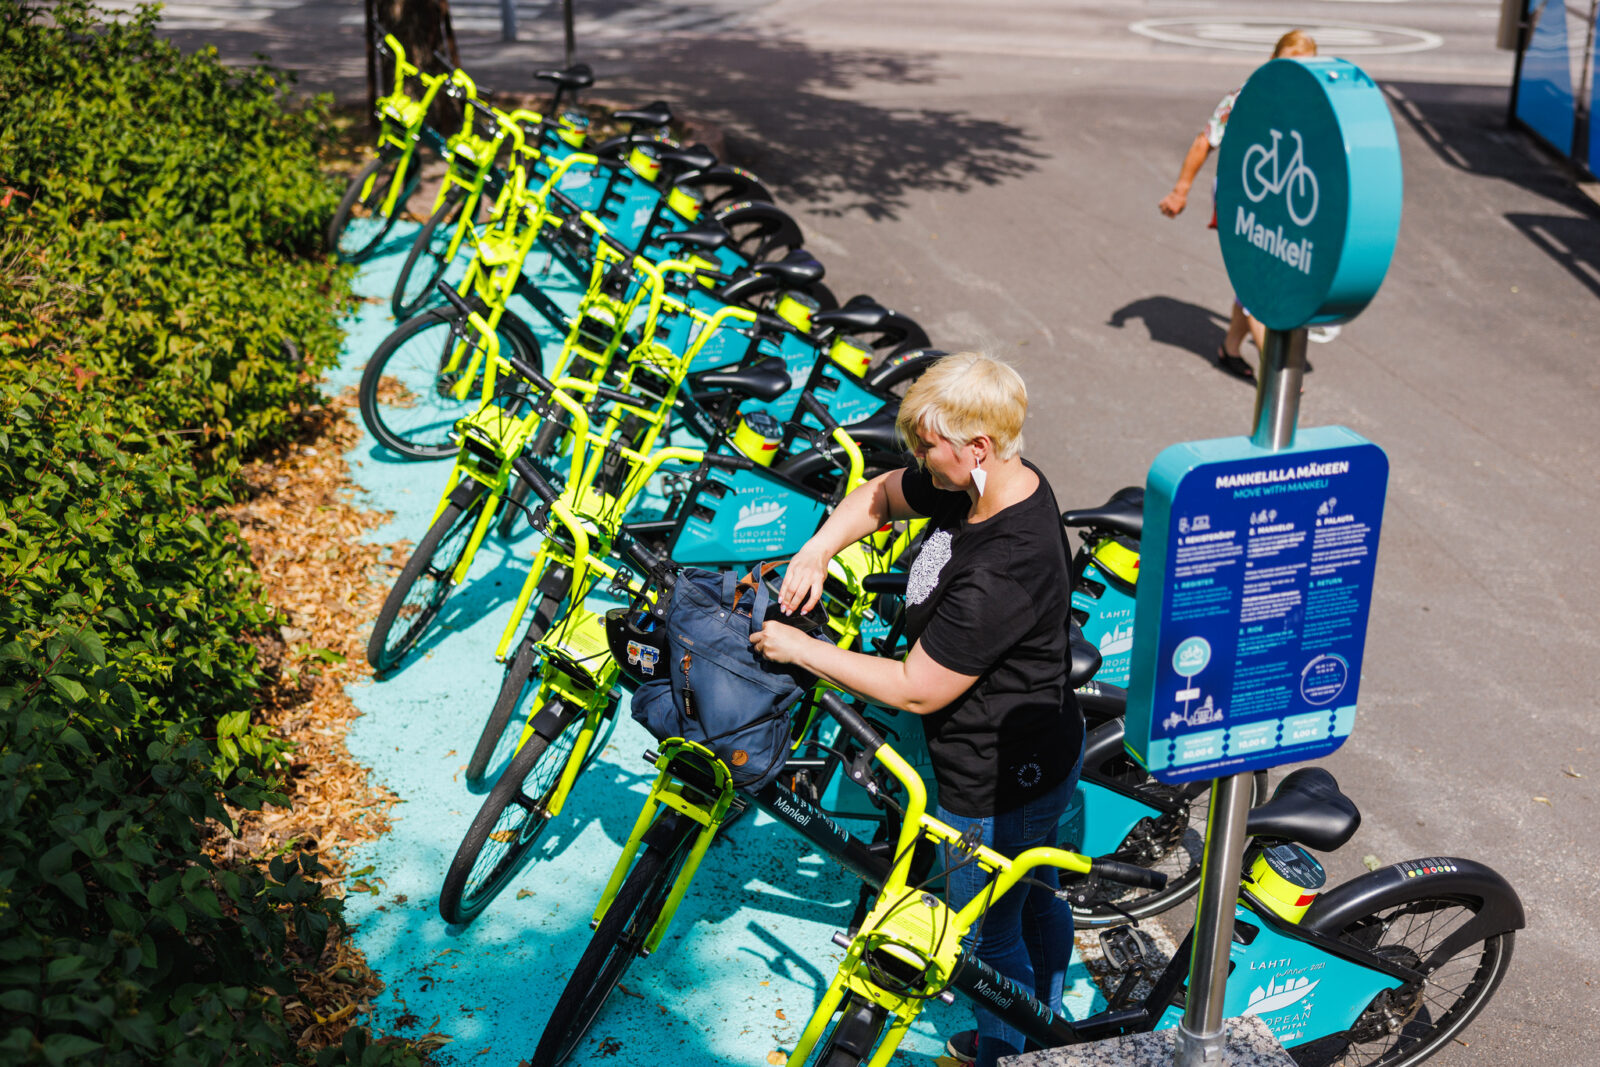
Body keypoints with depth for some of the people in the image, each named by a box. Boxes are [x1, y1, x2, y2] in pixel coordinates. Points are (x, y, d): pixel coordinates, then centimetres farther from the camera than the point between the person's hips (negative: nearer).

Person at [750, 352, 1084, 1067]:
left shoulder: (1001, 576, -36)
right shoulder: (1004, 484, -7)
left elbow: (916, 690, -27)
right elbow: (881, 495, 10)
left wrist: (799, 650, -18)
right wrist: (818, 550, -6)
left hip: (998, 790, -10)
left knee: (987, 940, 16)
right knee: (1036, 905, 30)